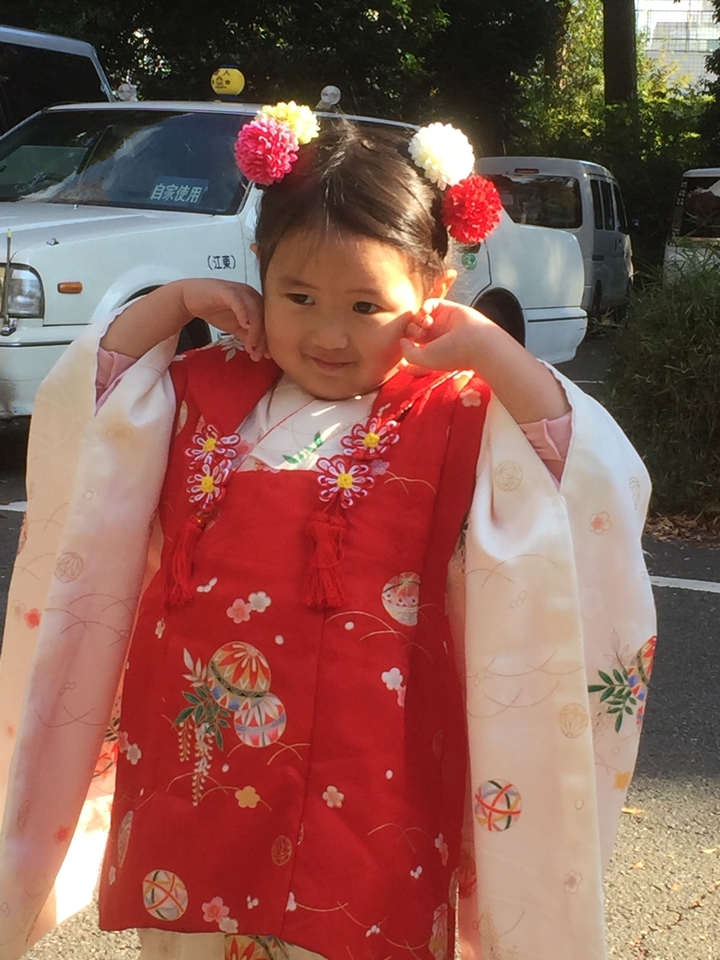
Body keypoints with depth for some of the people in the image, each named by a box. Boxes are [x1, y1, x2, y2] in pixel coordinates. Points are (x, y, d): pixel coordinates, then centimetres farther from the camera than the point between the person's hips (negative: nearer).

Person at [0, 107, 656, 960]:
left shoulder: (459, 420, -6)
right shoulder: (207, 393, 6)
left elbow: (601, 484, -16)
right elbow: (75, 406, 7)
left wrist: (494, 354, -18)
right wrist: (168, 306, 0)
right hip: (194, 771, 4)